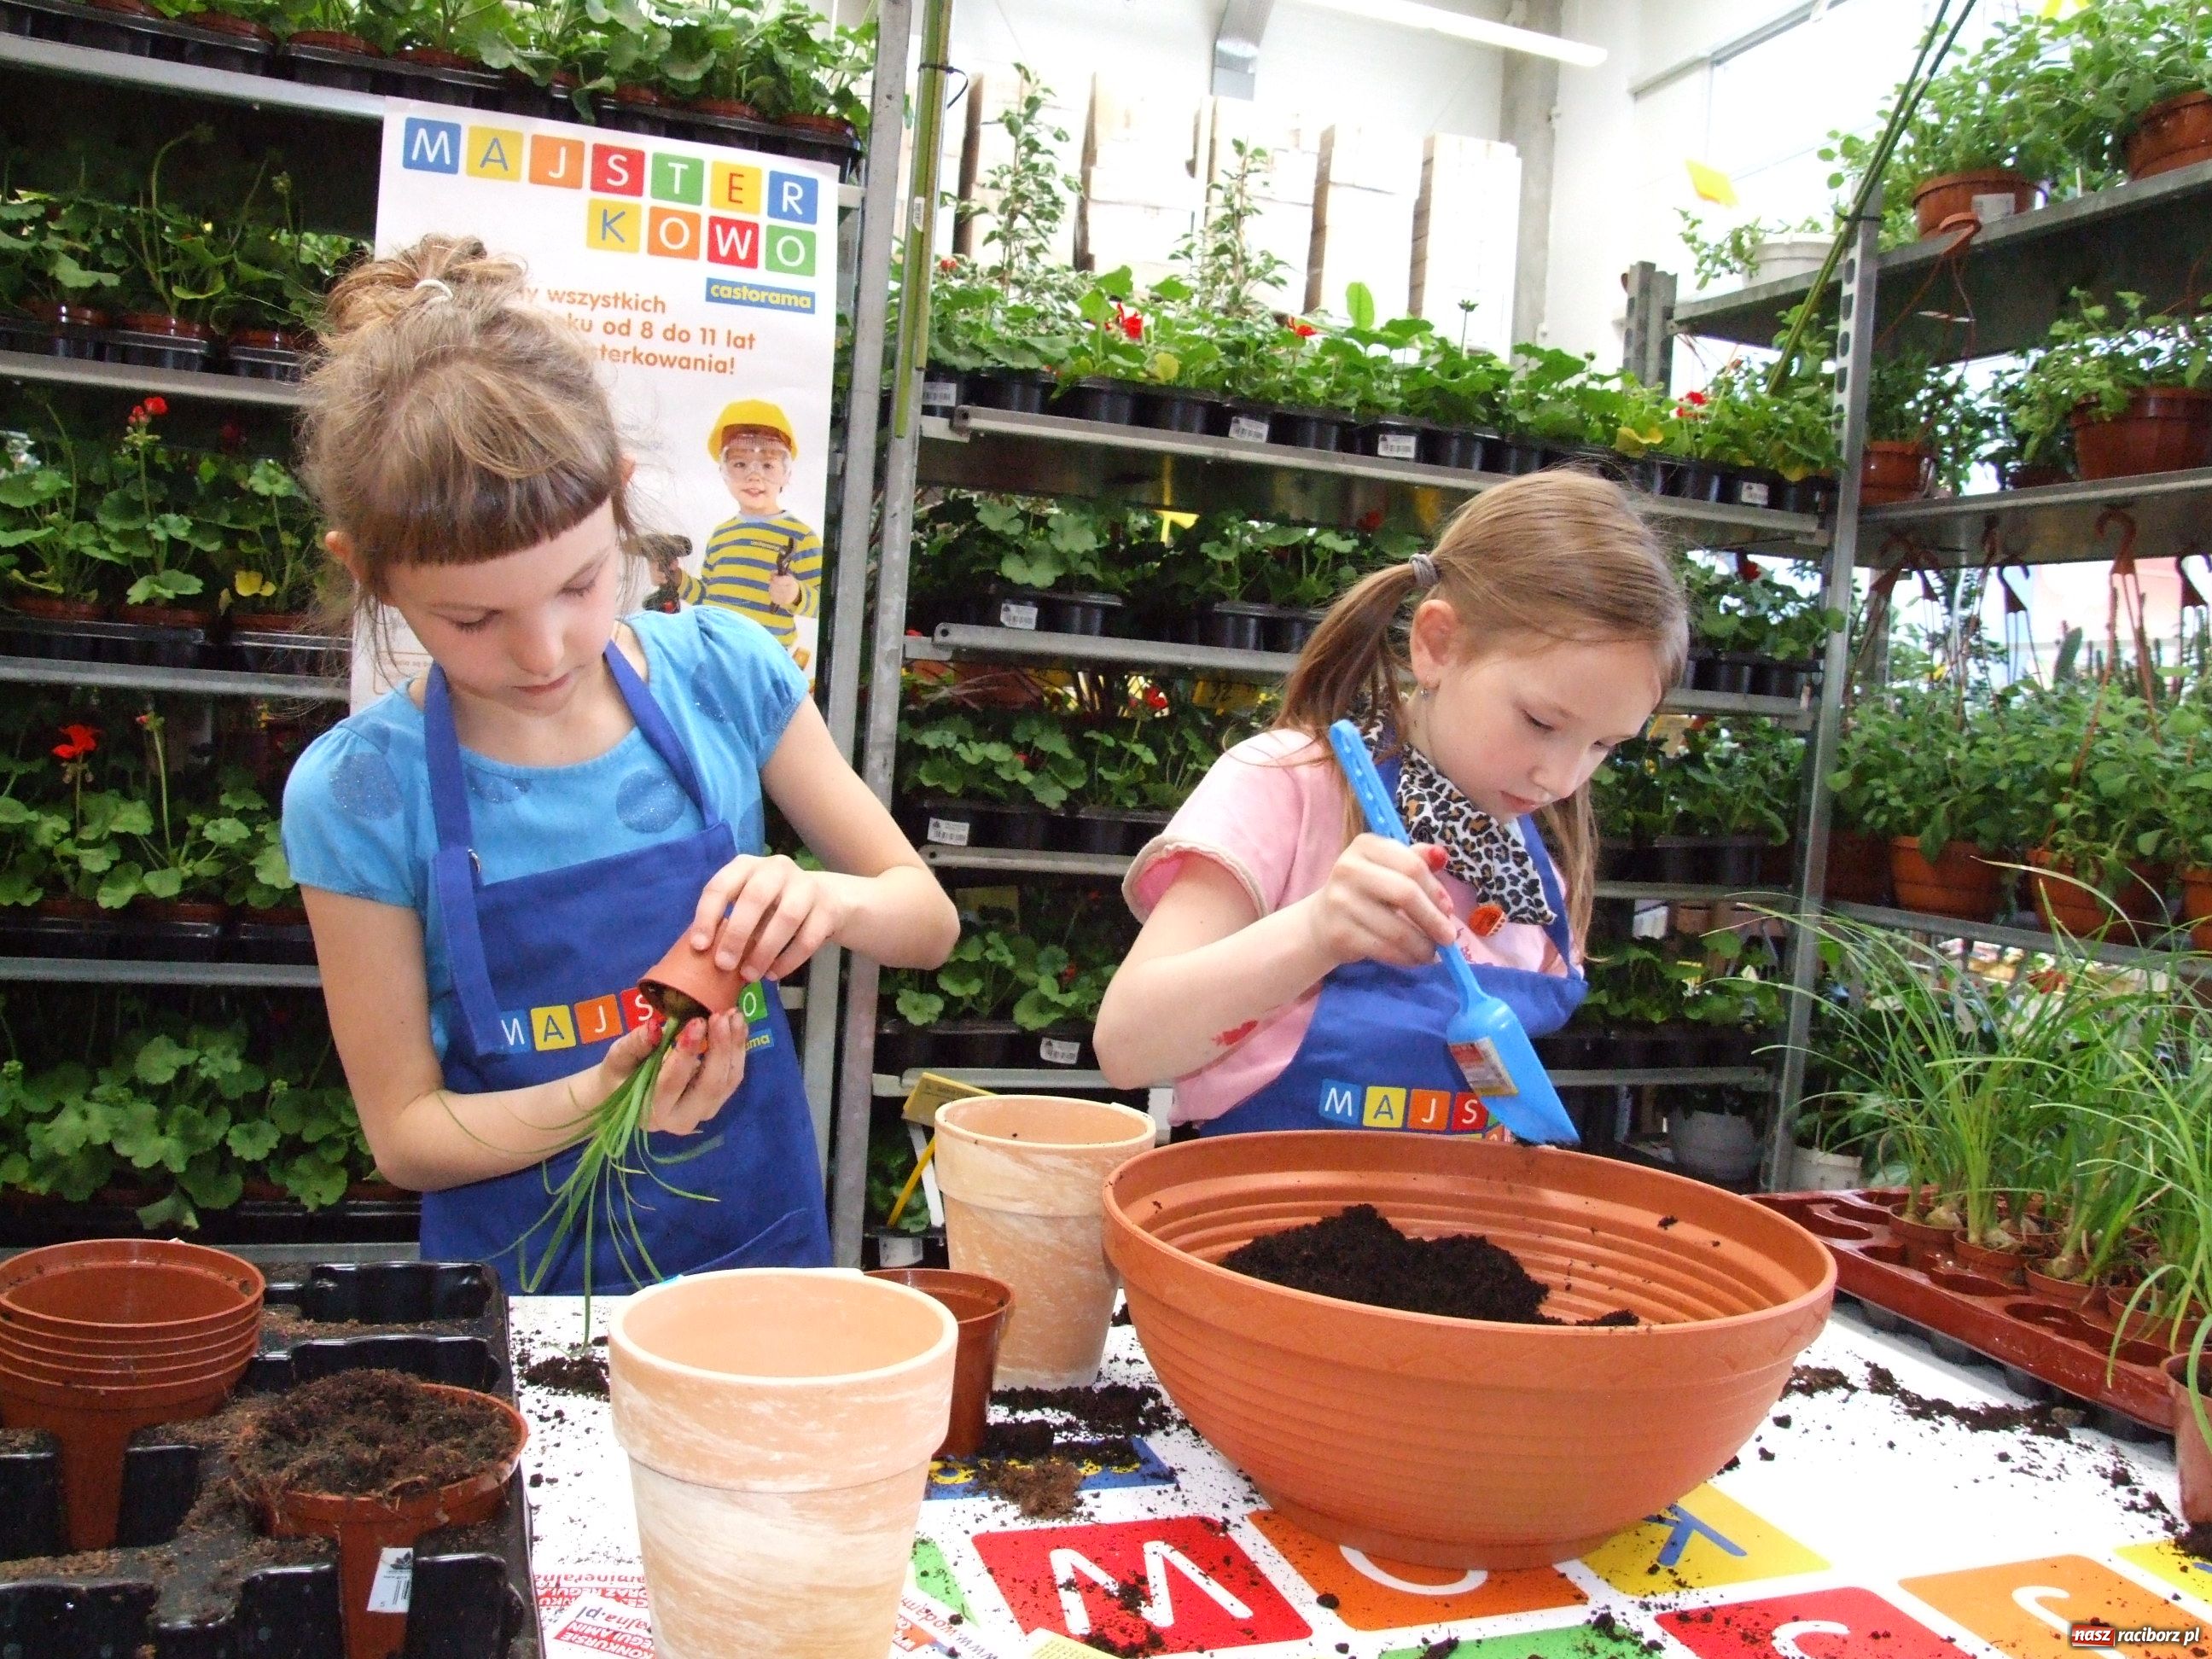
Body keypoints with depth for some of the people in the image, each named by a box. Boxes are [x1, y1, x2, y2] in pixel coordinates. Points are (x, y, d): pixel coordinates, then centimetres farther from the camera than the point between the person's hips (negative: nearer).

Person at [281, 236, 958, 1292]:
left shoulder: (724, 675, -4)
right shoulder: (358, 796, -8)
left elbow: (929, 919, 4)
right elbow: (404, 1132, -3)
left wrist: (825, 900, -17)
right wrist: (596, 1102, -21)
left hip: (760, 1247, 1)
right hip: (518, 1280, -1)